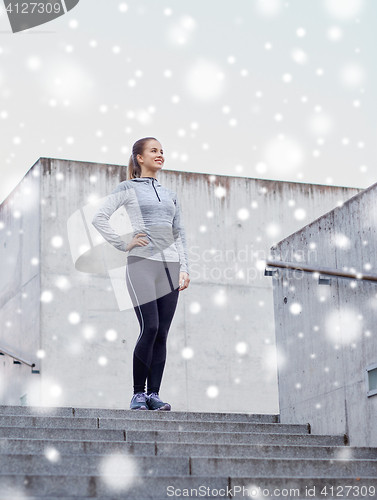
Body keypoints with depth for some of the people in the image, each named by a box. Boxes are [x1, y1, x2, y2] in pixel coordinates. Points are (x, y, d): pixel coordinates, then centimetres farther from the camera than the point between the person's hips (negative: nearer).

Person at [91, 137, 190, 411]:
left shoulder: (170, 194, 21)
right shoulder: (128, 188, 6)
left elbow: (180, 234, 20)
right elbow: (99, 219, -1)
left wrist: (184, 268, 10)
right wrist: (124, 244, -8)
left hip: (170, 265, 5)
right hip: (143, 263, -5)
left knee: (162, 332, 0)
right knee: (150, 328, -14)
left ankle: (154, 394, 3)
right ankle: (138, 394, -5)